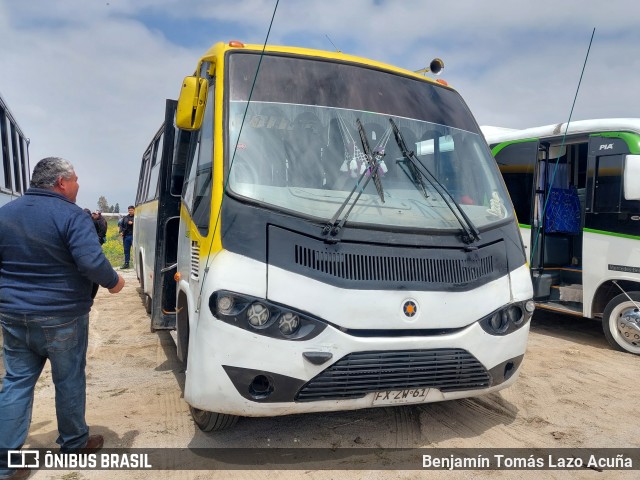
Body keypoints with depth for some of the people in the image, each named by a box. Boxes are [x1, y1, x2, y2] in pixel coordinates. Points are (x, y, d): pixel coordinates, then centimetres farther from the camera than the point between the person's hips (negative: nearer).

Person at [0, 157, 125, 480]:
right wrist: (113, 281, -7)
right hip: (61, 317, -5)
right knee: (69, 381, 11)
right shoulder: (71, 215, -15)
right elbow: (92, 262, -25)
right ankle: (74, 443, 28)